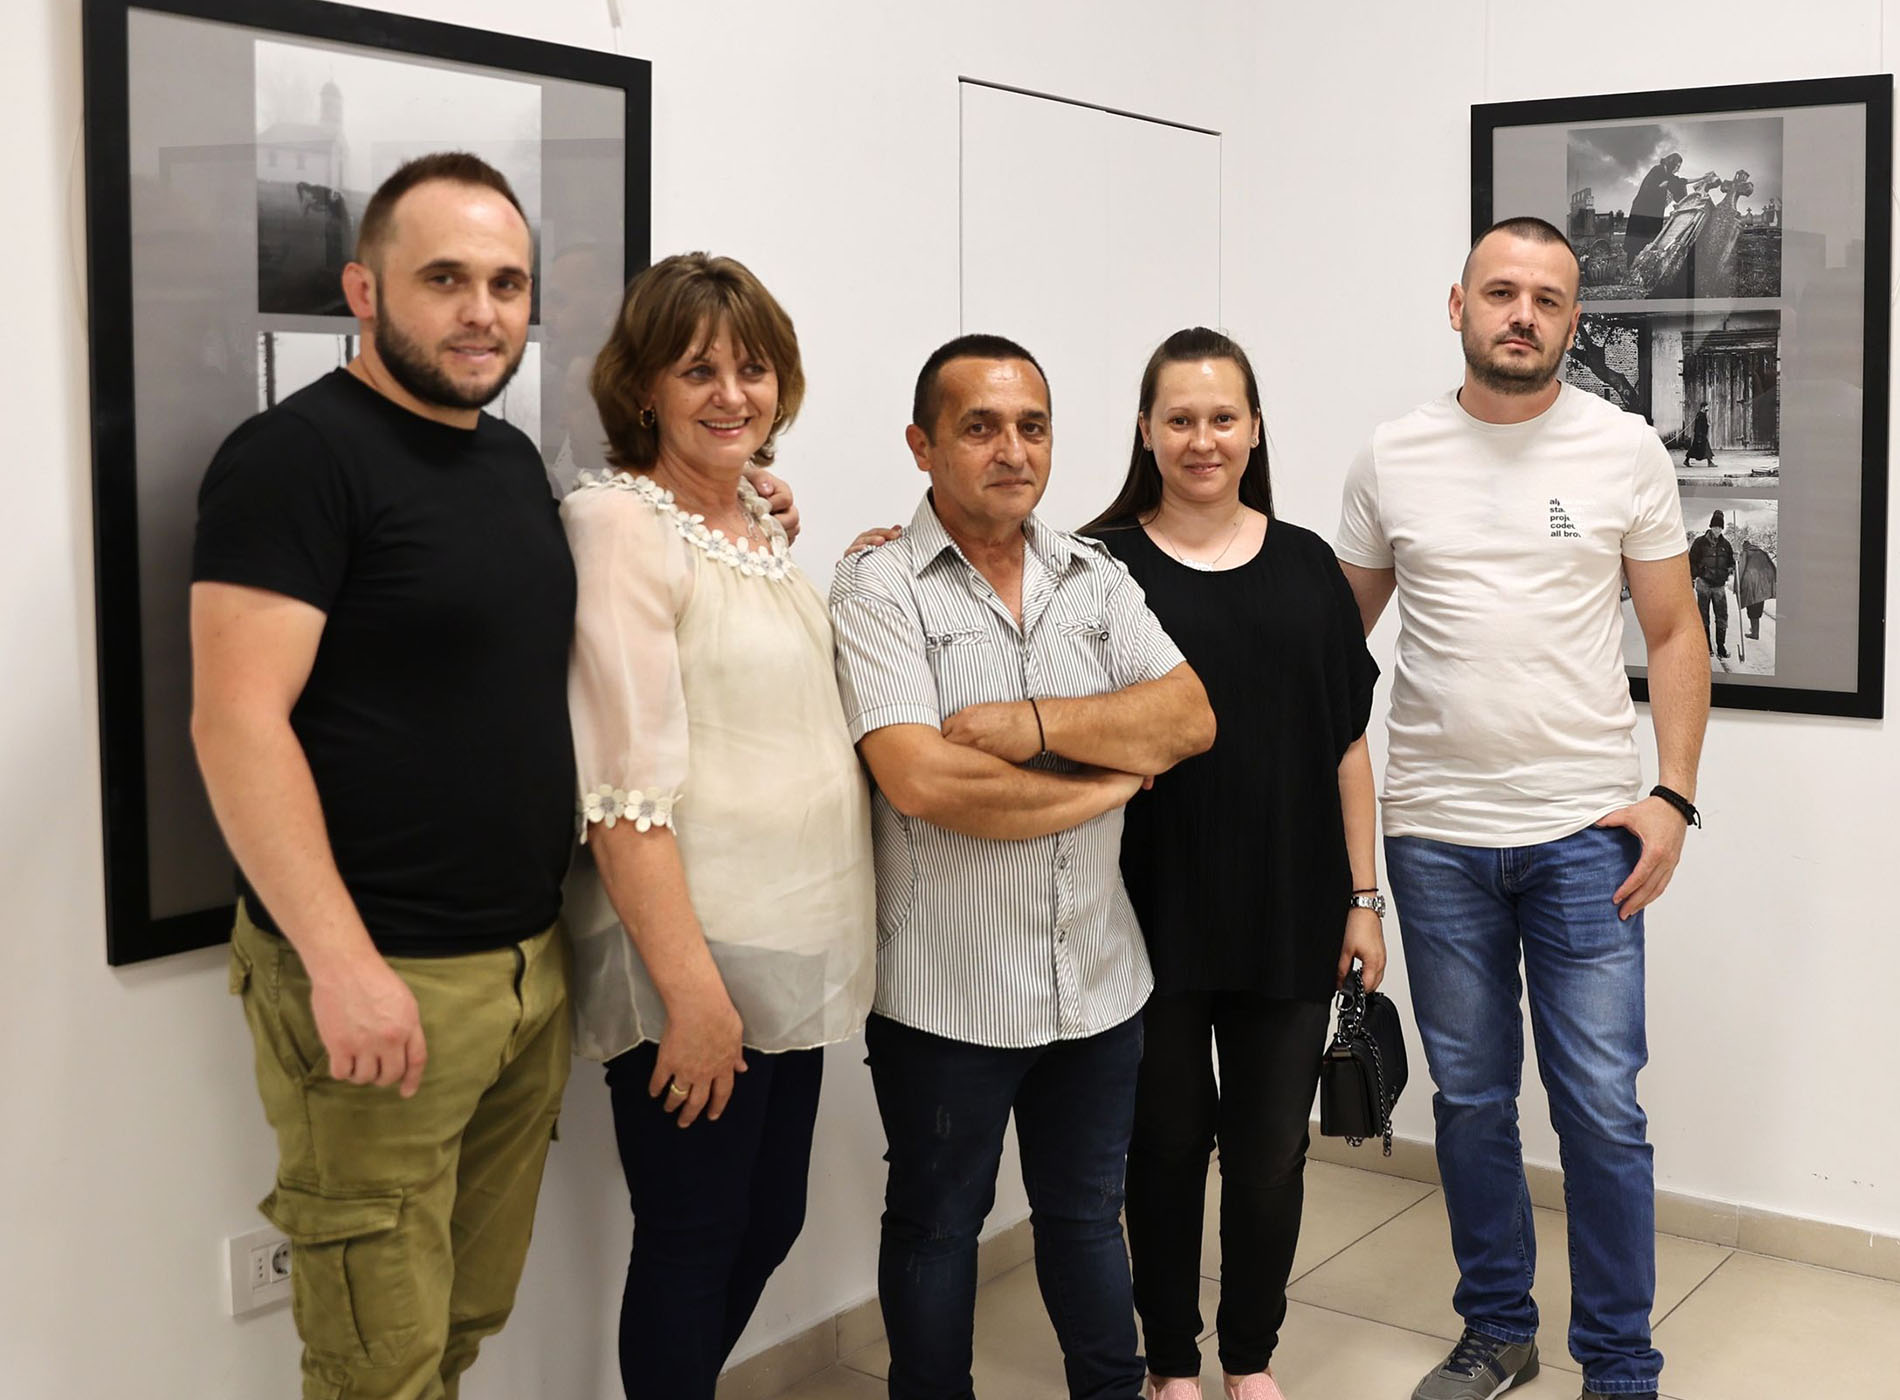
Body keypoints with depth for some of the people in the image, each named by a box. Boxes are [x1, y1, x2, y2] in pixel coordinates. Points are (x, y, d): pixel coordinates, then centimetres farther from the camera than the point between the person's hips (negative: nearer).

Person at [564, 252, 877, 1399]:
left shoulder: (761, 523, 11)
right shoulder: (618, 522, -14)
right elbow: (628, 787, -19)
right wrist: (689, 985, -20)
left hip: (800, 947, 8)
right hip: (694, 958, -8)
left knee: (769, 1224, 18)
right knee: (694, 1242, 5)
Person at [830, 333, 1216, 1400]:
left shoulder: (1098, 579, 6)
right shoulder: (880, 590, -10)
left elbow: (1190, 718, -7)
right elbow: (922, 783, -23)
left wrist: (1031, 723, -20)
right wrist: (1110, 777, -11)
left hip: (1099, 980, 4)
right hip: (947, 993, -4)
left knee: (1087, 1211, 21)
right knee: (937, 1225, 15)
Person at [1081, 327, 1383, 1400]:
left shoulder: (1305, 564, 4)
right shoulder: (1104, 566, -4)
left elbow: (1347, 743, 6)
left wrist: (1364, 897, 4)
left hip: (1291, 912, 2)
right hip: (1155, 911, -2)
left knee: (1272, 1149, 11)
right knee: (1168, 1141, 11)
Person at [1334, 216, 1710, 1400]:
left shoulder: (1625, 450, 0)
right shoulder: (1393, 459, 3)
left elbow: (1674, 633, 3)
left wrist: (1673, 794, -6)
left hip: (1586, 831, -1)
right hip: (1435, 835, 2)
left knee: (1602, 1110, 0)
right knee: (1471, 1100, 13)